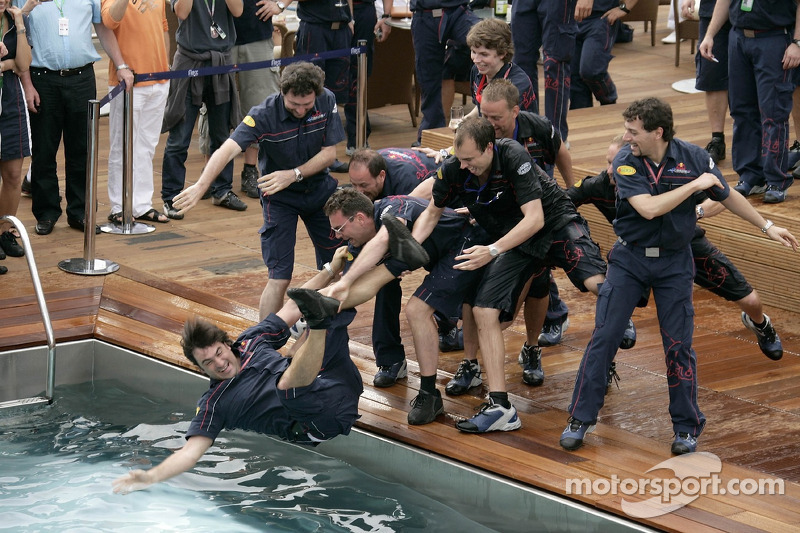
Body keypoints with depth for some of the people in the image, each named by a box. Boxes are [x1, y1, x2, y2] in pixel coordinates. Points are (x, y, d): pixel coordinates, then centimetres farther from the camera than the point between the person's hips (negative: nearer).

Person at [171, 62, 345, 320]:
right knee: (280, 277, -13)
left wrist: (293, 174, -27)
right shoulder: (264, 115, -28)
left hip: (319, 187, 4)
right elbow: (228, 149, -40)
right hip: (279, 195, -4)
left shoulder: (327, 102, -17)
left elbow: (329, 152, -11)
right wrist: (201, 186, -56)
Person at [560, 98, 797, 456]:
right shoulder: (625, 162, -13)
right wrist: (694, 185, -22)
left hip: (674, 262, 0)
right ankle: (580, 419, 6)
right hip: (629, 258, 0)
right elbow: (648, 208, -26)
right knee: (603, 337, -4)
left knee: (678, 345, 1)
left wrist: (767, 227, 14)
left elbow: (728, 196, 7)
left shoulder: (693, 158, -10)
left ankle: (687, 428, 15)